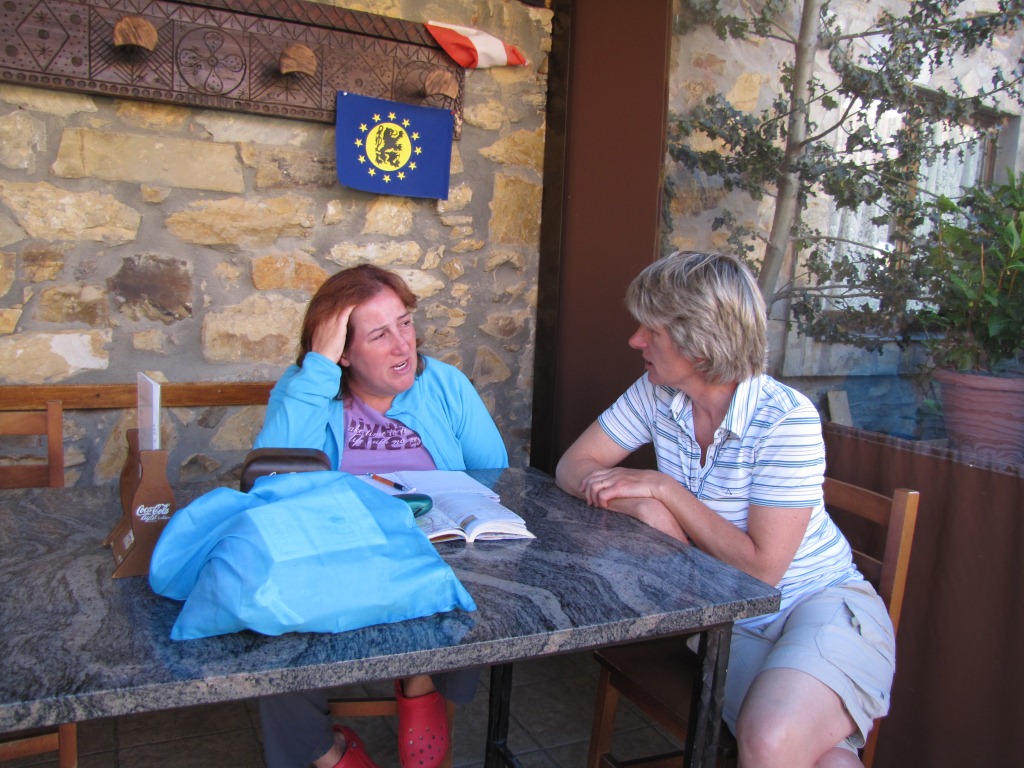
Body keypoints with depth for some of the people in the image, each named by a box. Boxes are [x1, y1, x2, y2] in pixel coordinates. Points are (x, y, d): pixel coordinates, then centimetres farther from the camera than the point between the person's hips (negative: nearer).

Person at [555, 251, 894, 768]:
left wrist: (663, 488, -20)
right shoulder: (657, 395, -3)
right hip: (728, 619, 3)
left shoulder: (786, 420, -20)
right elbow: (573, 467, 0)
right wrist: (646, 508, -18)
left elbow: (761, 567, -20)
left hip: (821, 604, -3)